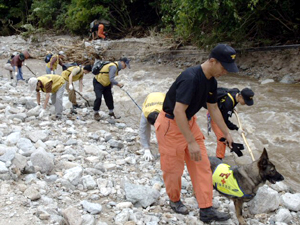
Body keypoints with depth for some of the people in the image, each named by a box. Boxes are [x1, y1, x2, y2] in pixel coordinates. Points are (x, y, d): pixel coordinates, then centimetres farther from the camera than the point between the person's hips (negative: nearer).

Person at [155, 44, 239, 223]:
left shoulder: (212, 81, -1)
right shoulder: (191, 78, -30)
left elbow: (214, 108, 13)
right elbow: (178, 112, -32)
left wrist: (227, 133, 16)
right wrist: (191, 142, -31)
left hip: (189, 122, 9)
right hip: (171, 125, -8)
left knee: (202, 166, 5)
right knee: (174, 168, 6)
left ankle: (206, 210, 10)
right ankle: (175, 200, 32)